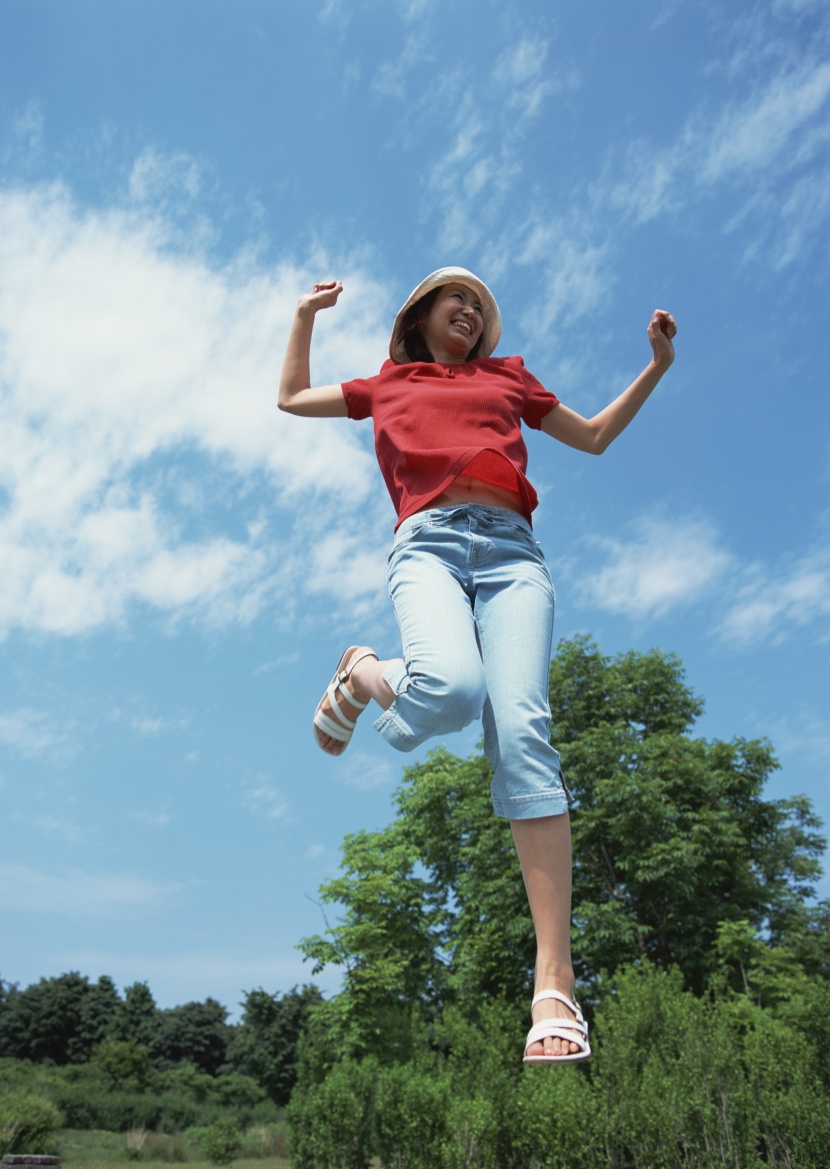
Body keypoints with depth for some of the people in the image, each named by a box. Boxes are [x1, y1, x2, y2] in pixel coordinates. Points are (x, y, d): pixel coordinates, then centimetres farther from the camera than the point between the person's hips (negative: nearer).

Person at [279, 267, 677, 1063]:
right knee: (450, 688, -36)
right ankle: (363, 676, 2)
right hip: (428, 543, -1)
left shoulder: (508, 379, 33)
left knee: (520, 728, -22)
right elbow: (291, 397, 44)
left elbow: (595, 435, 39)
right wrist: (305, 318, 41)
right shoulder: (389, 385, 31)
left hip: (511, 549, 1)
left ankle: (554, 984, -23)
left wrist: (657, 366, 31)